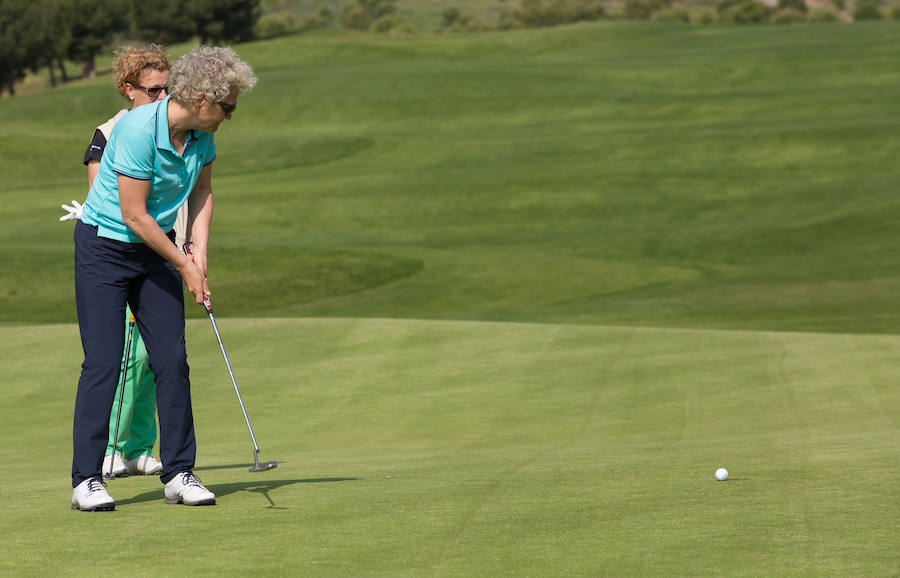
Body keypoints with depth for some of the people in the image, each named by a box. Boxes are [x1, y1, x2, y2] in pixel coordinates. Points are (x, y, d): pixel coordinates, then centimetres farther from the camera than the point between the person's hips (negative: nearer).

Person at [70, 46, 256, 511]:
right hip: (104, 246, -6)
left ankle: (179, 473, 5)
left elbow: (202, 192, 12)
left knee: (172, 359, 0)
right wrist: (183, 265, -14)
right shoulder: (138, 129, -27)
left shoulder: (201, 134, -4)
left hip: (156, 248, 6)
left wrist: (199, 254, -1)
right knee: (103, 362, -10)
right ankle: (86, 480, -5)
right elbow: (134, 215, -23)